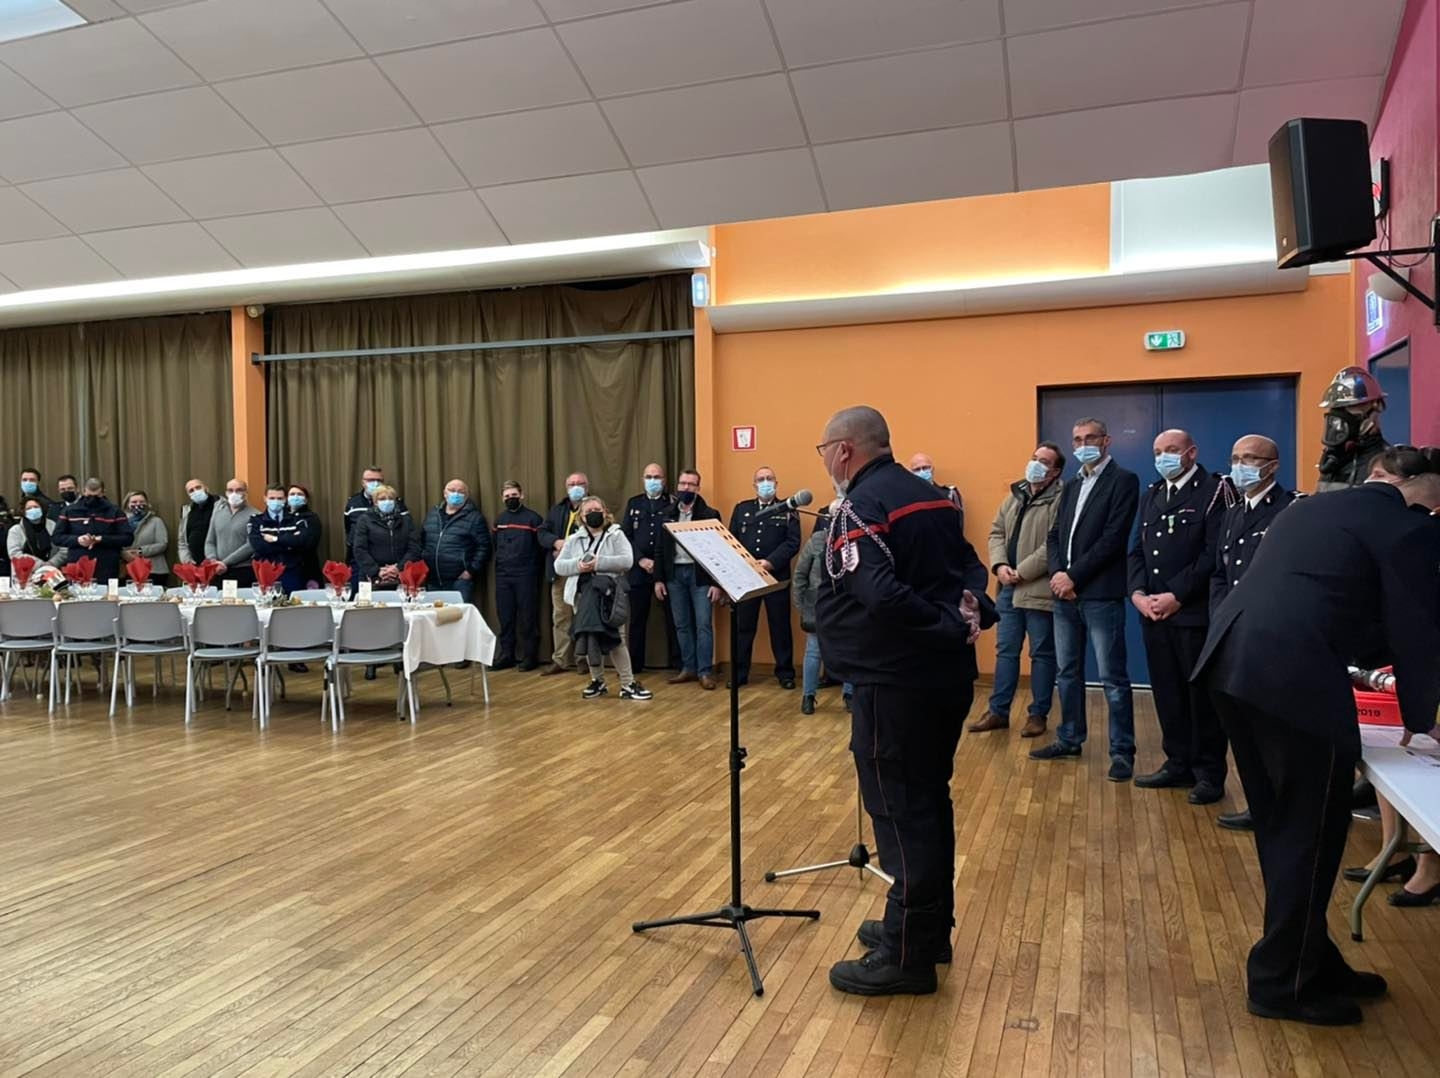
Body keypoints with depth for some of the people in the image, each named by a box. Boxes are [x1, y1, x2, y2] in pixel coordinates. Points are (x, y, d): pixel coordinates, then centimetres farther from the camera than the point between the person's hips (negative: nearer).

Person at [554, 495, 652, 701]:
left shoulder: (616, 535, 2)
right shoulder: (574, 539, 14)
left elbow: (627, 561, -10)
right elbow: (559, 566, 7)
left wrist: (599, 563, -18)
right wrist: (577, 565, -12)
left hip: (608, 595, -4)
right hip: (583, 595, 4)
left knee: (615, 639, -7)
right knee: (588, 638, 7)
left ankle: (628, 684, -2)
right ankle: (597, 681, 21)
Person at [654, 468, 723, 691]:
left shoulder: (710, 515, -4)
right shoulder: (668, 514, 8)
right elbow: (661, 549, 10)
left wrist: (717, 583, -11)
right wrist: (658, 579, 5)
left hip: (700, 574, -4)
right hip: (675, 574, 4)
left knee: (703, 624, -5)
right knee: (682, 625, 10)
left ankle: (705, 672, 0)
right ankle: (688, 668, 18)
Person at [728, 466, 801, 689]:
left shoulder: (788, 510, 5)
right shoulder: (741, 509, 13)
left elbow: (793, 543, -6)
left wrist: (770, 562, -18)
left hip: (777, 576, -2)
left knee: (780, 627, 4)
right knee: (743, 627, 6)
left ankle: (785, 673, 14)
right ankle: (738, 674, 13)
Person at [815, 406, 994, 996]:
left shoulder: (859, 507, -15)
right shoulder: (930, 496, 13)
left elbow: (880, 595, -29)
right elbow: (970, 566, 12)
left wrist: (952, 629, -22)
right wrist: (973, 610, -6)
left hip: (895, 682, -9)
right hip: (945, 676, 9)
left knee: (900, 813, -1)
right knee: (929, 802, 17)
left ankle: (907, 955, 8)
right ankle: (929, 928, 30)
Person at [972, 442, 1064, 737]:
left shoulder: (1060, 500, -10)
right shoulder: (1015, 495, 13)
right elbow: (997, 532, 12)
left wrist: (1022, 572, -17)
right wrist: (999, 565, -5)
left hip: (1039, 589, -7)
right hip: (1008, 588, 7)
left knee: (1042, 654, 6)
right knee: (1005, 650, 12)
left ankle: (1038, 714, 17)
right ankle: (998, 710, 20)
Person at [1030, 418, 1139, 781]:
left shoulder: (1124, 481, -4)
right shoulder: (1071, 487, 19)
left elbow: (1113, 538, -13)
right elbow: (1054, 536, 13)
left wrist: (1073, 576, -15)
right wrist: (1057, 574, -6)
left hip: (1101, 594, -7)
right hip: (1065, 594, 7)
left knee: (1112, 677, -3)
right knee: (1067, 672, 14)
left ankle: (1122, 751, 4)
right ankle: (1070, 739, 25)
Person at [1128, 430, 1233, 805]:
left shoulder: (1214, 491, -4)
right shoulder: (1151, 495, 18)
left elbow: (1215, 554, -13)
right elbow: (1137, 550, 14)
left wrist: (1177, 596, -16)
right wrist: (1138, 593, -2)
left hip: (1195, 612, -6)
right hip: (1154, 613, 6)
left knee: (1202, 696, 1)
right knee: (1167, 692, 10)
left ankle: (1209, 773, 10)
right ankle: (1178, 763, 21)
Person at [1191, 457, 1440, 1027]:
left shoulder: (1309, 508, 25)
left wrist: (1361, 660, 39)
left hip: (1232, 663, 8)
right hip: (1294, 678, -8)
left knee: (1282, 827, 20)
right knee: (1310, 834, 7)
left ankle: (1310, 960, 34)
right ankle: (1283, 983, 19)